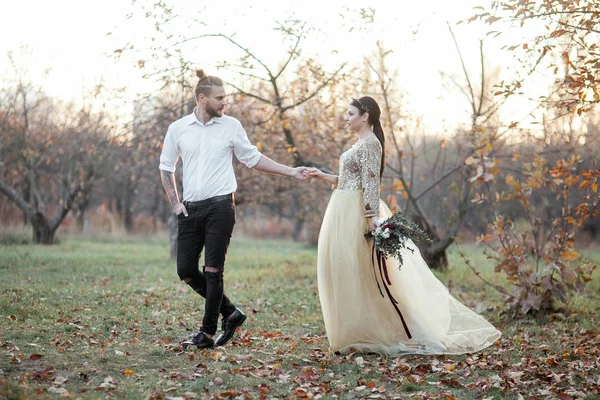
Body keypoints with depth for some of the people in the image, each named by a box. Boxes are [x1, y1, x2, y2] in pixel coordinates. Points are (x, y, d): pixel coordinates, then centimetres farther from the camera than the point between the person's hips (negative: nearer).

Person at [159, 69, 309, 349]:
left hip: (220, 207, -3)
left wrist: (291, 171, 5)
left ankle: (208, 334, 6)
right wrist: (175, 203, 4)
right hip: (190, 209, 3)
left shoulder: (231, 126, 3)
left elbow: (253, 159, 11)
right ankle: (231, 313, 19)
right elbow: (166, 167, 14)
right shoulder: (178, 128, 5)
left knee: (212, 271, -4)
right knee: (186, 270, 2)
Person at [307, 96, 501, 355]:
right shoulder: (361, 143, 19)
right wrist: (323, 176, 16)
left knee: (359, 275, -6)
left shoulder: (370, 143, -11)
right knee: (347, 275, 11)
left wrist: (372, 218, -25)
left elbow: (371, 183, -19)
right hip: (345, 213, 10)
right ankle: (357, 335, 17)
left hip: (357, 214, -10)